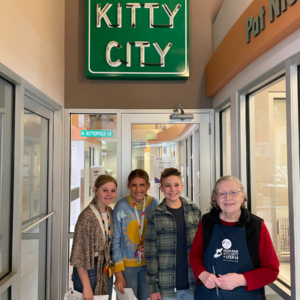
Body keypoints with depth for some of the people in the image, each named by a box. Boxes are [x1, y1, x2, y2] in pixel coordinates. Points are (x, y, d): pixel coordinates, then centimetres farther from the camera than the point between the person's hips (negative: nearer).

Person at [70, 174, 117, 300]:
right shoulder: (87, 216, -22)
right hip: (88, 271, -6)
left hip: (106, 270, 7)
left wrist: (110, 267, 5)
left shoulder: (110, 212, 0)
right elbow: (79, 253, -19)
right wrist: (86, 286, -18)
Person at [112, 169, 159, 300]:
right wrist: (118, 272, -7)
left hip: (149, 264, 2)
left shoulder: (155, 205, -8)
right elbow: (116, 241, -7)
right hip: (127, 265, -1)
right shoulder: (121, 206, -13)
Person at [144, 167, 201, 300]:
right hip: (167, 286, -2)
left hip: (194, 283, 2)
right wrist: (153, 287, -6)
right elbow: (151, 253, -6)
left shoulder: (194, 210, 0)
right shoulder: (155, 216, -8)